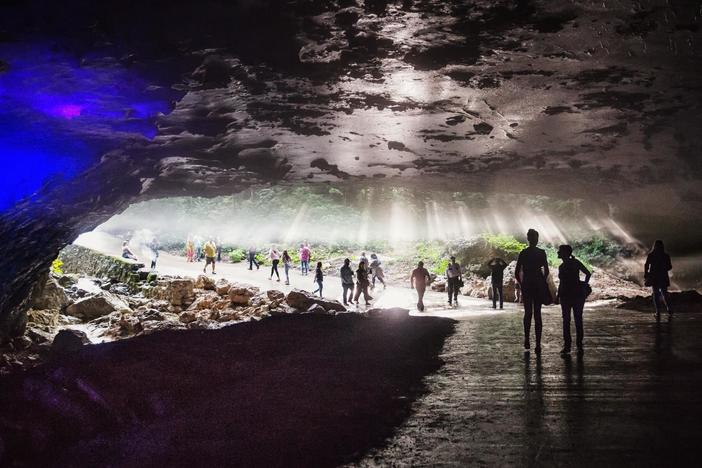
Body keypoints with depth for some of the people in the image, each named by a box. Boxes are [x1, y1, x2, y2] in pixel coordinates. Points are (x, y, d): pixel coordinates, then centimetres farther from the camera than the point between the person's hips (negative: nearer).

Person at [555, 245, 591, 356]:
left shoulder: (575, 263, -5)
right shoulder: (561, 267, 12)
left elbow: (588, 274, -2)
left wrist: (583, 286, -6)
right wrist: (558, 296, 10)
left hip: (577, 295, -5)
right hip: (565, 296, 5)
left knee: (578, 320, 1)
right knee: (566, 321, 4)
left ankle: (579, 345, 8)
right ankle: (567, 345, 8)